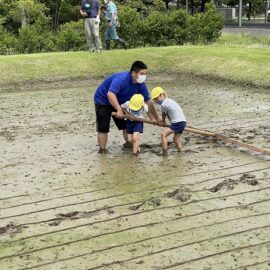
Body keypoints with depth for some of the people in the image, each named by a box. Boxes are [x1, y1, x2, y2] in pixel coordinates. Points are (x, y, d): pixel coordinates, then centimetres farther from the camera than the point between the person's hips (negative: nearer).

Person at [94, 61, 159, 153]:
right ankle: (102, 151, 4)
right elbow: (110, 94, -48)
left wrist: (157, 119, -2)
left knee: (126, 125, 7)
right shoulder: (121, 79, -36)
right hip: (103, 100, -7)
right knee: (103, 129, -6)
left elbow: (149, 102, -4)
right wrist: (119, 110, -54)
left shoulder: (140, 84, -13)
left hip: (119, 102, 7)